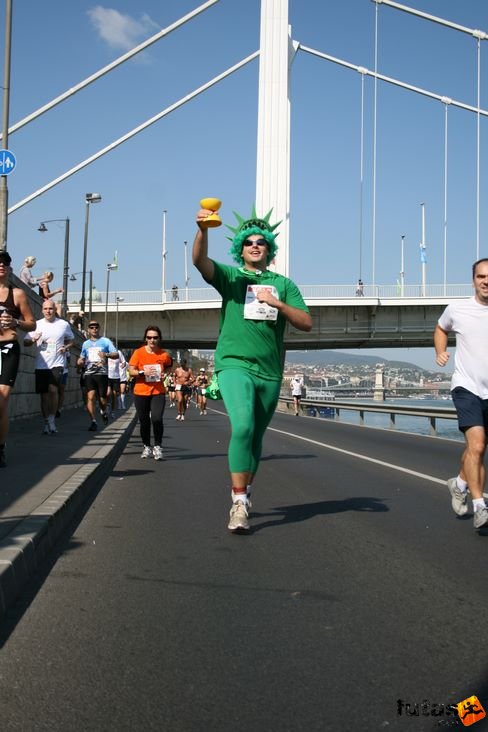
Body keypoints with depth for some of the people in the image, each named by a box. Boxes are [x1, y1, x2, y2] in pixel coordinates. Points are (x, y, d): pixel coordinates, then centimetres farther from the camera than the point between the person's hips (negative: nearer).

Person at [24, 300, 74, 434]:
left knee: (53, 389, -20)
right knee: (44, 394, 6)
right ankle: (47, 423, 17)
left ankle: (52, 418, -5)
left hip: (57, 364, -2)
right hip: (41, 365, 2)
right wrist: (33, 340, -15)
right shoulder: (37, 325, 4)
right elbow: (25, 342, 6)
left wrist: (66, 347, -2)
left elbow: (71, 339, 19)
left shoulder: (64, 324, 4)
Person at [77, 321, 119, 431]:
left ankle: (103, 412, 35)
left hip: (102, 373, -2)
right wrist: (80, 362, 5)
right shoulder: (85, 344, 20)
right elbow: (82, 358, 30)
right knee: (90, 397, -15)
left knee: (102, 399, 1)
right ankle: (93, 422, -14)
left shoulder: (106, 341, 8)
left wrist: (106, 354, -19)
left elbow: (116, 354, 1)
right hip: (89, 373, 2)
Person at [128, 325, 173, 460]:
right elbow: (131, 370, -3)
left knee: (157, 419, -15)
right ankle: (147, 447, 27)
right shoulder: (138, 352, -4)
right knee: (144, 421, 9)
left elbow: (168, 366, 20)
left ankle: (158, 447, 1)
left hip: (158, 392, 0)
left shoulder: (164, 355, -1)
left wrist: (165, 374, 0)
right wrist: (143, 372, -20)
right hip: (141, 392, 1)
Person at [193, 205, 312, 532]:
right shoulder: (230, 276, 6)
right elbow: (200, 261, -14)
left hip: (270, 372, 4)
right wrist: (203, 230, -32)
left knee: (256, 437, 13)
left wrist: (278, 304, -12)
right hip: (234, 364, -4)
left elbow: (307, 323, 4)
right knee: (242, 427, -23)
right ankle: (239, 504, -20)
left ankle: (243, 491, 31)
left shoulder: (283, 284, 12)